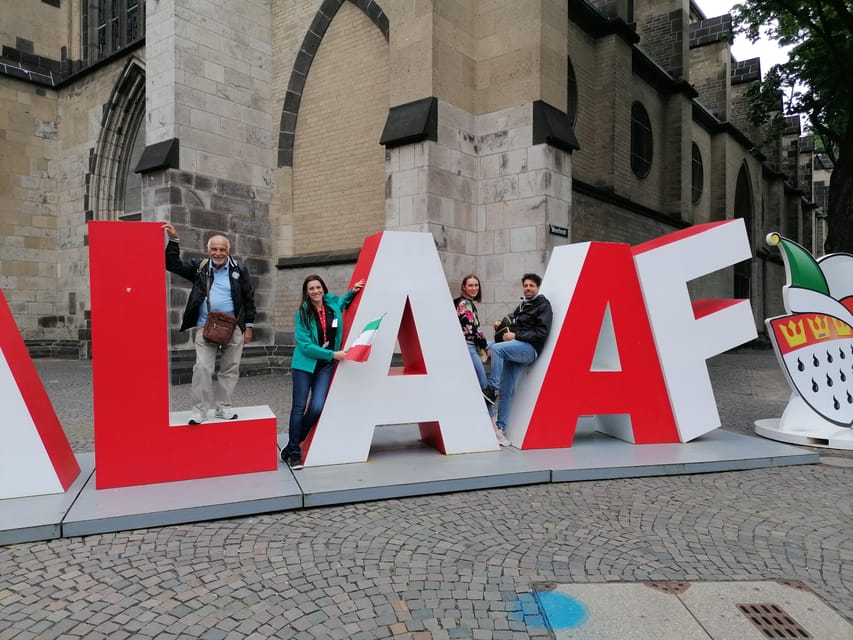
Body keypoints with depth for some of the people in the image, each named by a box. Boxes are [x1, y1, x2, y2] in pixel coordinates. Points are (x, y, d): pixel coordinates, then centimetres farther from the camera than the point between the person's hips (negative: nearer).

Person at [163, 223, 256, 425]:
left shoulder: (239, 269, 2)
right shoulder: (199, 267, 5)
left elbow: (249, 299, 4)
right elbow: (172, 264, 2)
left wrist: (249, 326, 1)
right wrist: (173, 240, -7)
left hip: (234, 328, 0)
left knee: (230, 369, 7)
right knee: (202, 368, -5)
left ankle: (223, 407, 18)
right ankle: (199, 409, 3)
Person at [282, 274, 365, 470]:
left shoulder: (333, 304, 2)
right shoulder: (302, 313, -8)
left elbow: (342, 302, 29)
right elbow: (305, 345, -13)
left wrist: (352, 292, 9)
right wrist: (333, 354, -17)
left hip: (326, 365, 3)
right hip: (304, 364, -3)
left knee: (317, 408, -8)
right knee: (299, 407, -1)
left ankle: (291, 446, 14)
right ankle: (294, 453, 12)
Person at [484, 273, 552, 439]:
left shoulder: (543, 305, 0)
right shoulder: (523, 304, 25)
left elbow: (541, 333, -11)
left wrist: (515, 336, -15)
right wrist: (502, 325, 14)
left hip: (529, 348, -7)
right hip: (515, 348, 7)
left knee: (496, 348, -32)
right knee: (506, 390, 2)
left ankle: (492, 389, -30)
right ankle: (500, 427, 6)